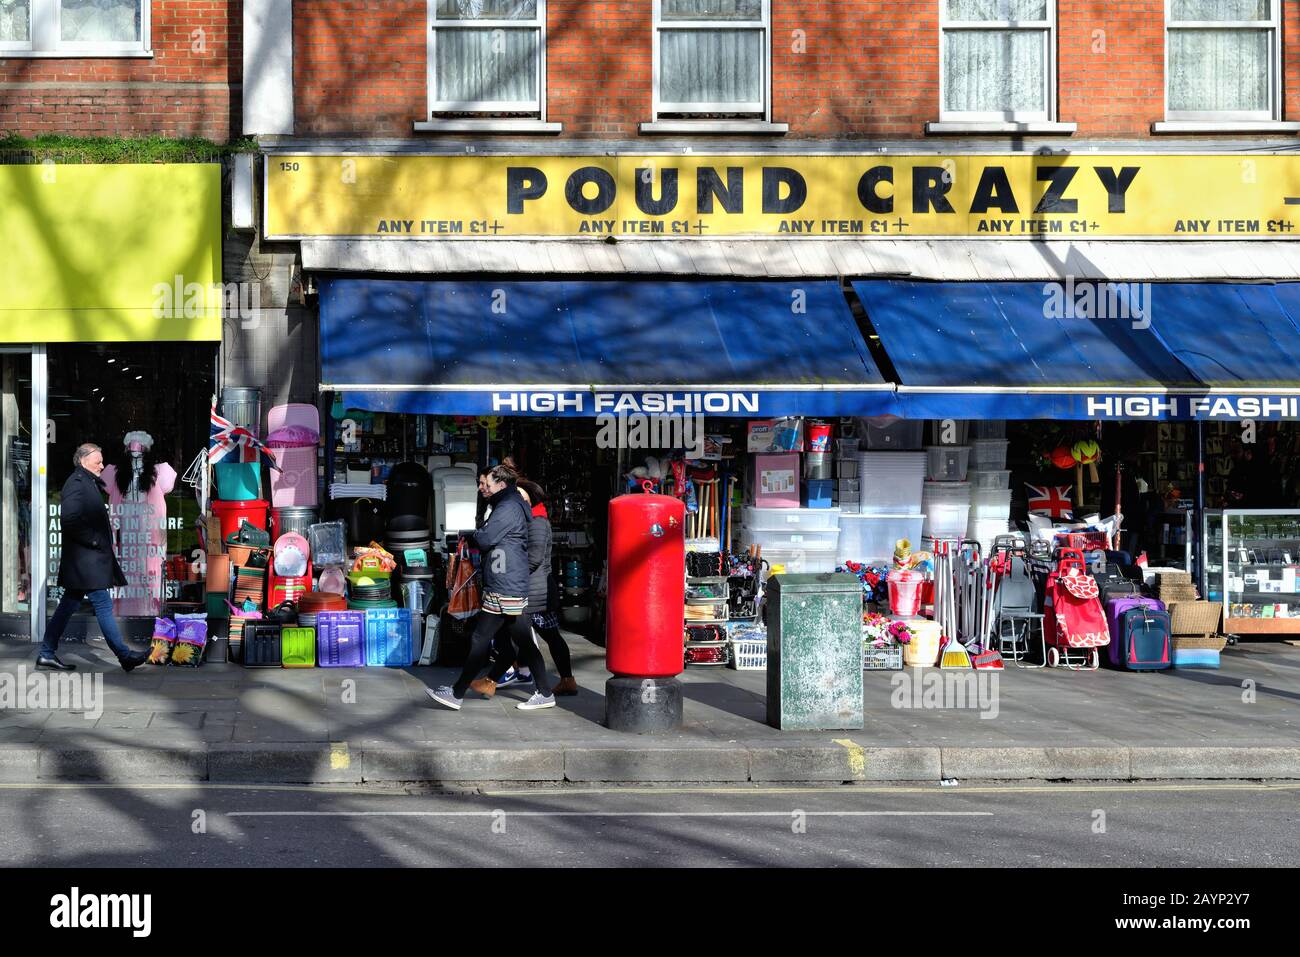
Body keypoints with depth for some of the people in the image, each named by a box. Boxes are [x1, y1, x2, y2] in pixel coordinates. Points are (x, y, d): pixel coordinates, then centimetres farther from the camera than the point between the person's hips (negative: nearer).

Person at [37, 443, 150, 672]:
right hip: (86, 559, -10)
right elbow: (71, 519, -25)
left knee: (69, 605, 12)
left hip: (91, 557, 10)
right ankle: (124, 655, -3)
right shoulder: (77, 483, -14)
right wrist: (93, 540, -18)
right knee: (103, 605, -6)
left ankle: (47, 654, 16)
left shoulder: (89, 483, 18)